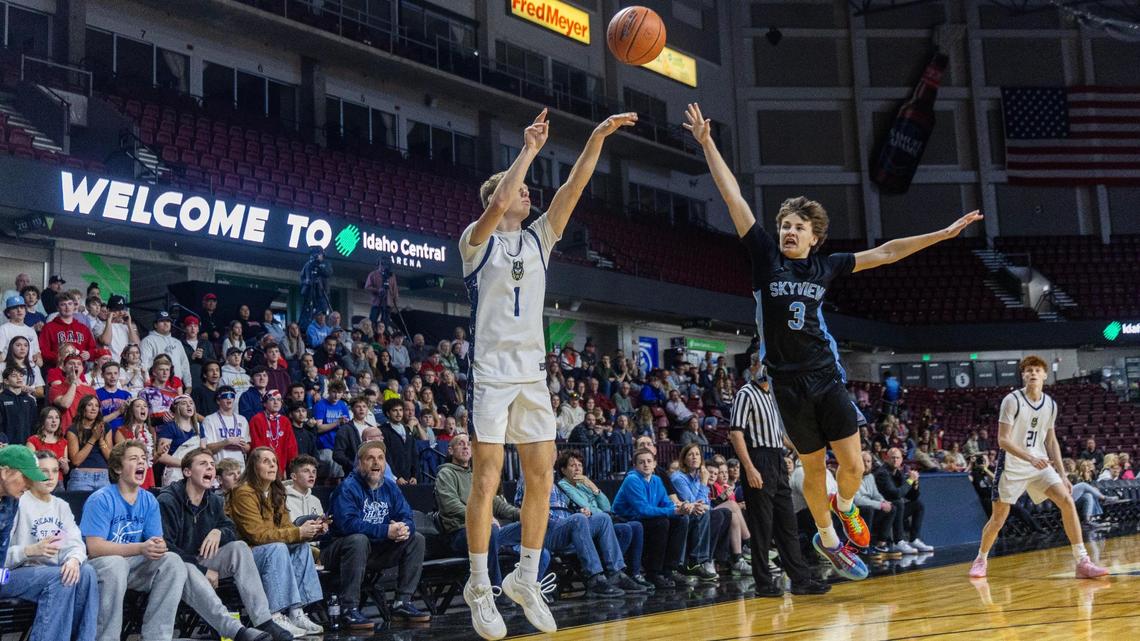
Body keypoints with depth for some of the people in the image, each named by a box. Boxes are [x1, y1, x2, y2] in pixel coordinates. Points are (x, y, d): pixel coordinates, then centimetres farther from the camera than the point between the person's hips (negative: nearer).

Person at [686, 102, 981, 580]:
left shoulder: (825, 267, 5)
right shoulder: (766, 257, -1)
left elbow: (884, 254, 9)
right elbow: (733, 197, -4)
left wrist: (943, 234, 8)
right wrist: (707, 142, -7)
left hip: (827, 378, 2)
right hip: (788, 383, -1)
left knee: (853, 466, -1)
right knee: (813, 468, 9)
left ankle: (845, 506, 33)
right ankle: (826, 536, 31)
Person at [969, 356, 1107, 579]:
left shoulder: (1050, 404, 4)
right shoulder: (1012, 400, -13)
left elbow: (1051, 441, 13)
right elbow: (1003, 440, -17)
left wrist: (1062, 475, 8)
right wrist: (1030, 458, -30)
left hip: (1040, 464, 4)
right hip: (1012, 466, -4)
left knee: (1067, 501, -14)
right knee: (998, 519, 0)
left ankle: (1082, 562, -10)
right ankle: (981, 559, 23)